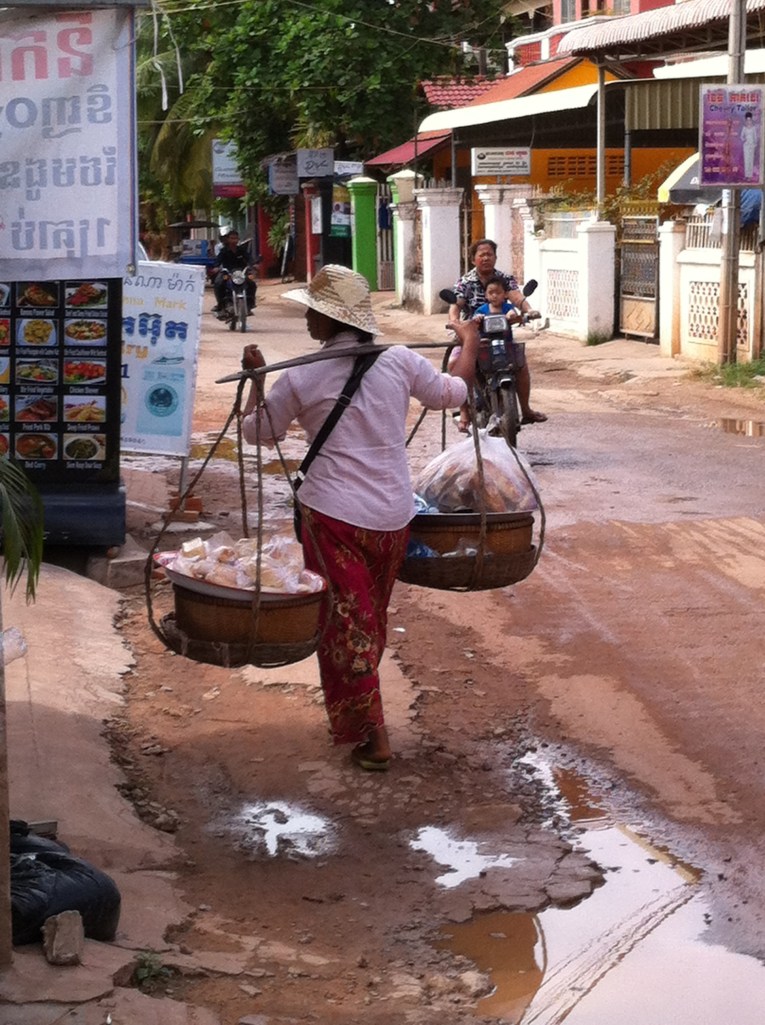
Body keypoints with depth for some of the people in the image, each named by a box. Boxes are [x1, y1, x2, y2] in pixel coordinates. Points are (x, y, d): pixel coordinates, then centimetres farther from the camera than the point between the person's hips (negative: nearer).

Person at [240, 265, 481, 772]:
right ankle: (355, 713, 37)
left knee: (345, 622, 6)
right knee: (373, 619, 20)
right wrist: (470, 341, 30)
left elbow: (257, 430, 7)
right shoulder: (399, 362, -3)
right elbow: (453, 393, 14)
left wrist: (255, 375, 23)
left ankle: (370, 734, 4)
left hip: (333, 516, -4)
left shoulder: (301, 378, -9)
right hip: (393, 515, 4)